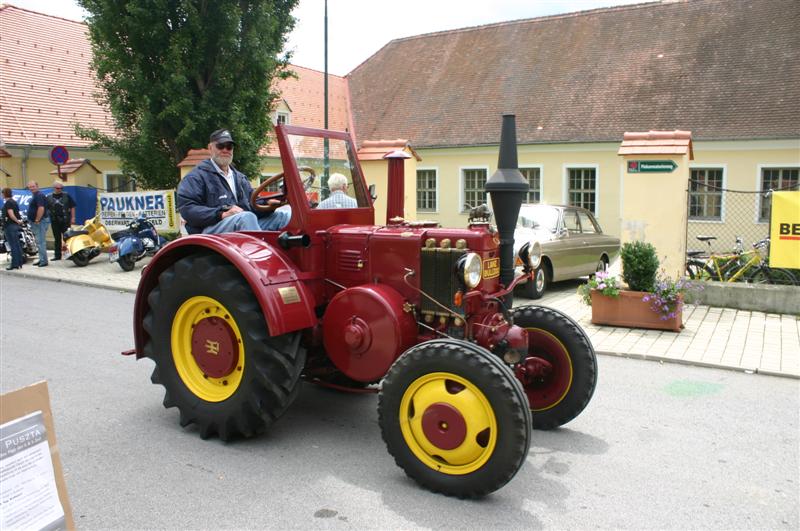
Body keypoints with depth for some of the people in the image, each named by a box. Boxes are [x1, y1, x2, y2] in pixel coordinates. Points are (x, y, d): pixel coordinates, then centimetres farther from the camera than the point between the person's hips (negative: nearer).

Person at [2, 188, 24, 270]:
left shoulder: (8, 203, -14)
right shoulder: (14, 202, 15)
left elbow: (11, 215, -23)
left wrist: (17, 221, -10)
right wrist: (17, 221, 7)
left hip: (10, 226, -9)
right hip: (15, 226, 9)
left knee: (13, 246, -7)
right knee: (17, 245, 10)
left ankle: (15, 264, -5)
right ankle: (19, 263, 15)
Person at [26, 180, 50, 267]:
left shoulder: (39, 195, -14)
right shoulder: (35, 196, 20)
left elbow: (41, 208, -25)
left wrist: (37, 220, -22)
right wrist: (35, 221, 20)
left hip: (40, 222, -11)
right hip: (38, 222, 11)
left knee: (40, 242, -11)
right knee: (40, 242, 14)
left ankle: (43, 261, -10)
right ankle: (42, 259, 20)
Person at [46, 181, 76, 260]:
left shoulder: (66, 196, 4)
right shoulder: (49, 197, 9)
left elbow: (72, 207, 4)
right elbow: (46, 209, 10)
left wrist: (73, 218, -3)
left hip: (65, 220, -2)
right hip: (55, 221, 2)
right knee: (57, 239, 8)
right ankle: (57, 255, 13)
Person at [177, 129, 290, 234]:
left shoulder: (239, 177, 29)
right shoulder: (197, 176, 5)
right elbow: (187, 208, -8)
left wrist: (267, 205, -1)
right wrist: (222, 215, -21)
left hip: (247, 225, 7)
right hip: (212, 229, -6)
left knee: (283, 215, -14)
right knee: (246, 217, -37)